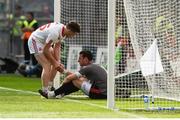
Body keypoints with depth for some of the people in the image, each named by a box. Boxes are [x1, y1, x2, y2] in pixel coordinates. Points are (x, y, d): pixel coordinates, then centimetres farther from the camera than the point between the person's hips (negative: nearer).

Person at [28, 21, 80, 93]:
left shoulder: (63, 31, -6)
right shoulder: (55, 32, -33)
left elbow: (57, 47, -2)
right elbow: (45, 50, -25)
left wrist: (58, 62, -12)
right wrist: (55, 62, -15)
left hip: (43, 42, 10)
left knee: (56, 64, 9)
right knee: (47, 66, -19)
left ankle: (49, 87, 18)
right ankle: (45, 92, -21)